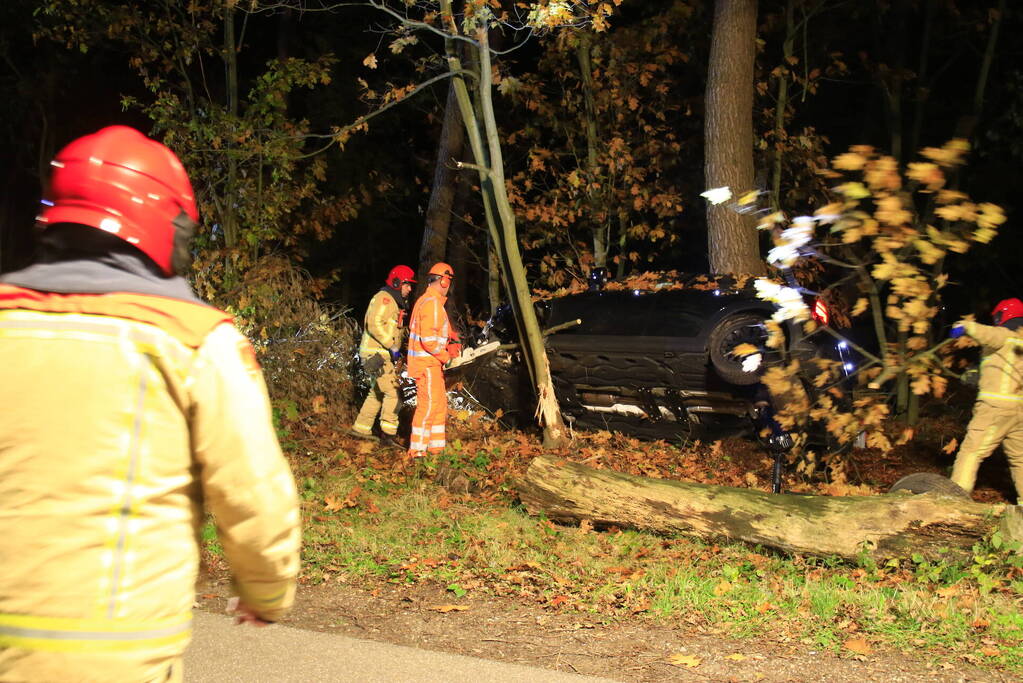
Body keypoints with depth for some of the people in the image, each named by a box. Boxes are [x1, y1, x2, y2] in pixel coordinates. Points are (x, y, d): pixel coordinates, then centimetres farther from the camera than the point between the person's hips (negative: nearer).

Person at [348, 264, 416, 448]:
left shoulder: (394, 302, 20)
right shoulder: (384, 298, -13)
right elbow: (374, 325, -25)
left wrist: (395, 350, 12)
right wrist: (392, 346, -23)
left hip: (382, 355, 11)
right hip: (376, 355, -11)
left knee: (377, 392, 17)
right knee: (393, 392, -14)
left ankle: (360, 428, 25)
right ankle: (389, 434, -14)